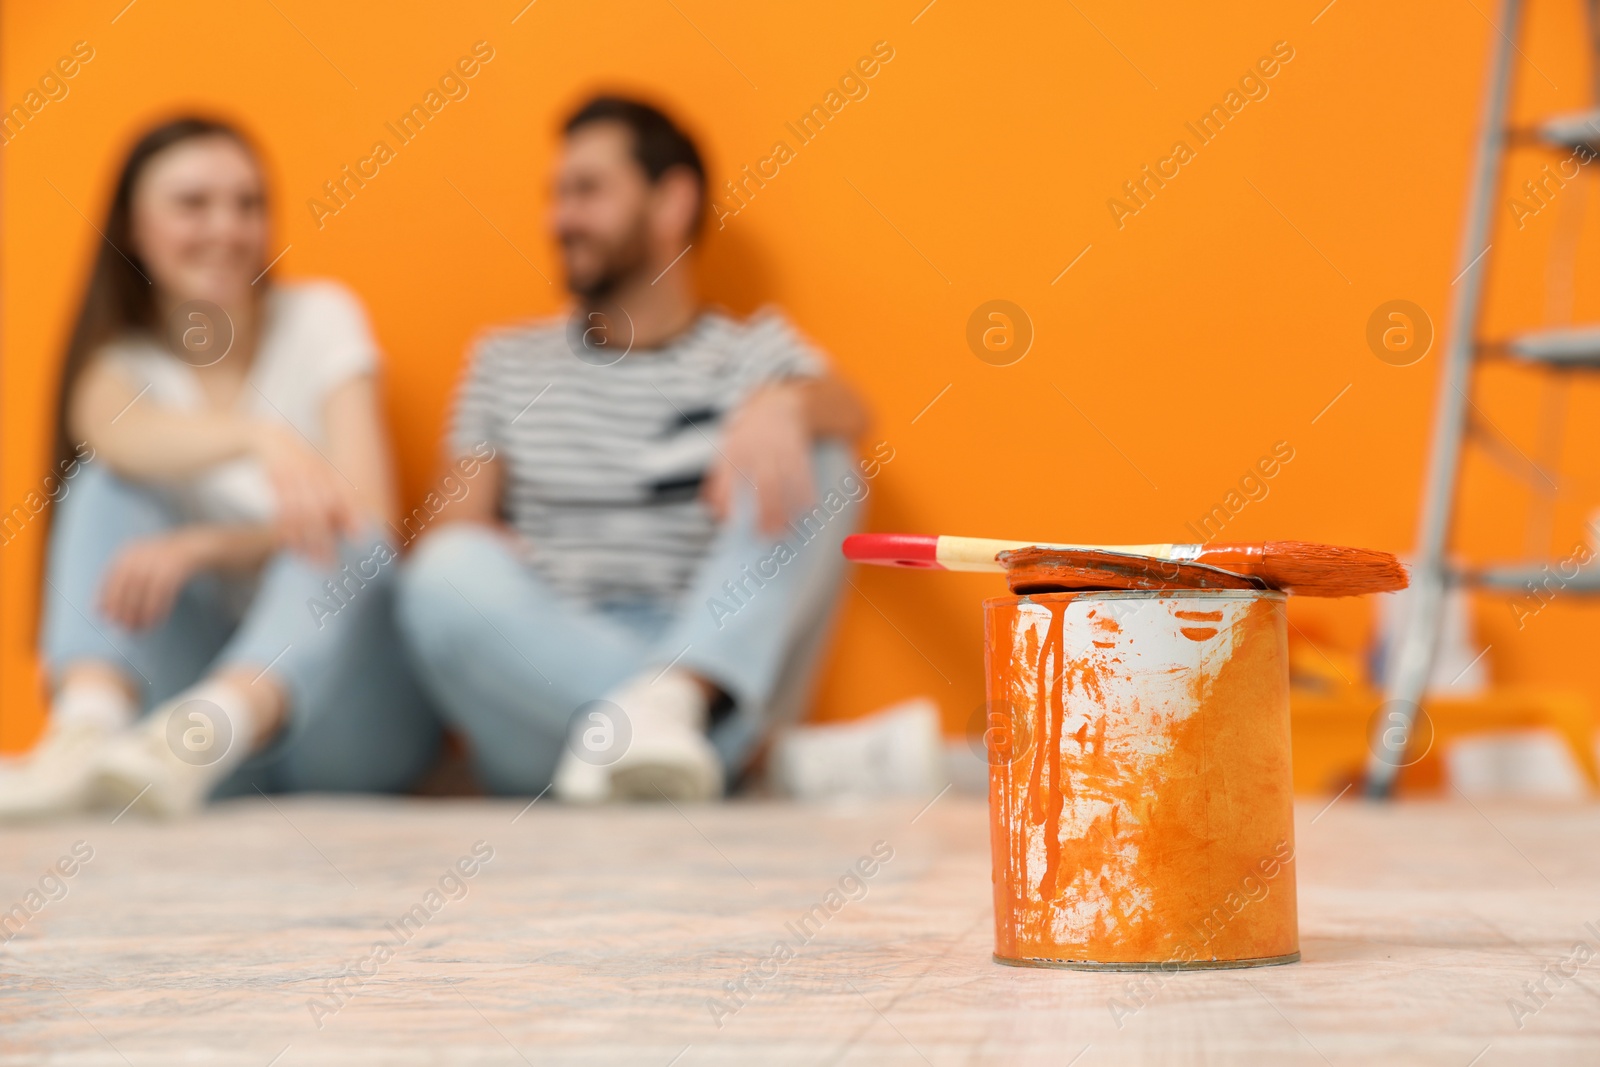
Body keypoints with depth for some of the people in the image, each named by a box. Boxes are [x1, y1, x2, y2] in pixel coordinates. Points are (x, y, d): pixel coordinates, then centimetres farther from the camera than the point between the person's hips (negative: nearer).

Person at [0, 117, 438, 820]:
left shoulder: (319, 317, 1)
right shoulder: (117, 363, 3)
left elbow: (365, 518, -12)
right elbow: (125, 436, -24)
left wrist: (199, 546, -28)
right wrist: (258, 437, -46)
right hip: (197, 673, 1)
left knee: (343, 547, -31)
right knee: (107, 481, -18)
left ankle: (191, 743, -56)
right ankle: (85, 729, -42)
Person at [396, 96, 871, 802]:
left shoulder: (752, 352, 15)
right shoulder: (507, 361, 22)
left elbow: (847, 411, -8)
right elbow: (456, 524, 12)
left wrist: (780, 406, -33)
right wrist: (470, 551, -14)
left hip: (716, 664, -1)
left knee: (812, 459, -18)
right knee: (452, 572, -29)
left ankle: (671, 700, -39)